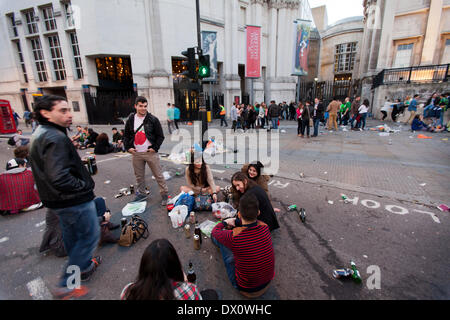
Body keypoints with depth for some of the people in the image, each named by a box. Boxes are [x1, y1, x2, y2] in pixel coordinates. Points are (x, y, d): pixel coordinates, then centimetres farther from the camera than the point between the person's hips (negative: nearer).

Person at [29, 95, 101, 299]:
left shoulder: (39, 135, 8)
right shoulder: (55, 138, -25)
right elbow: (59, 178, -34)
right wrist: (85, 186, -18)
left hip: (57, 200, 10)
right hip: (74, 200, -10)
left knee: (72, 235, 23)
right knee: (89, 236, 5)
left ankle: (85, 267, 45)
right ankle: (67, 285, 16)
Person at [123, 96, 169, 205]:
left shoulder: (153, 119, -5)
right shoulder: (130, 120, 6)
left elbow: (160, 136, -2)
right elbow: (126, 135, 14)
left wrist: (155, 148, -11)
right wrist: (128, 147, 0)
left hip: (150, 152, -3)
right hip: (136, 153, 4)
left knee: (158, 175, 1)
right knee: (139, 176, 15)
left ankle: (164, 194, 12)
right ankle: (141, 193, 32)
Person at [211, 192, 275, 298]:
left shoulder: (233, 236, -34)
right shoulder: (265, 227, -21)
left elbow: (215, 232, -8)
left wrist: (224, 222, 11)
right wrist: (235, 221, 16)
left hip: (246, 289, -4)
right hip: (268, 282, 5)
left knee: (216, 236, 2)